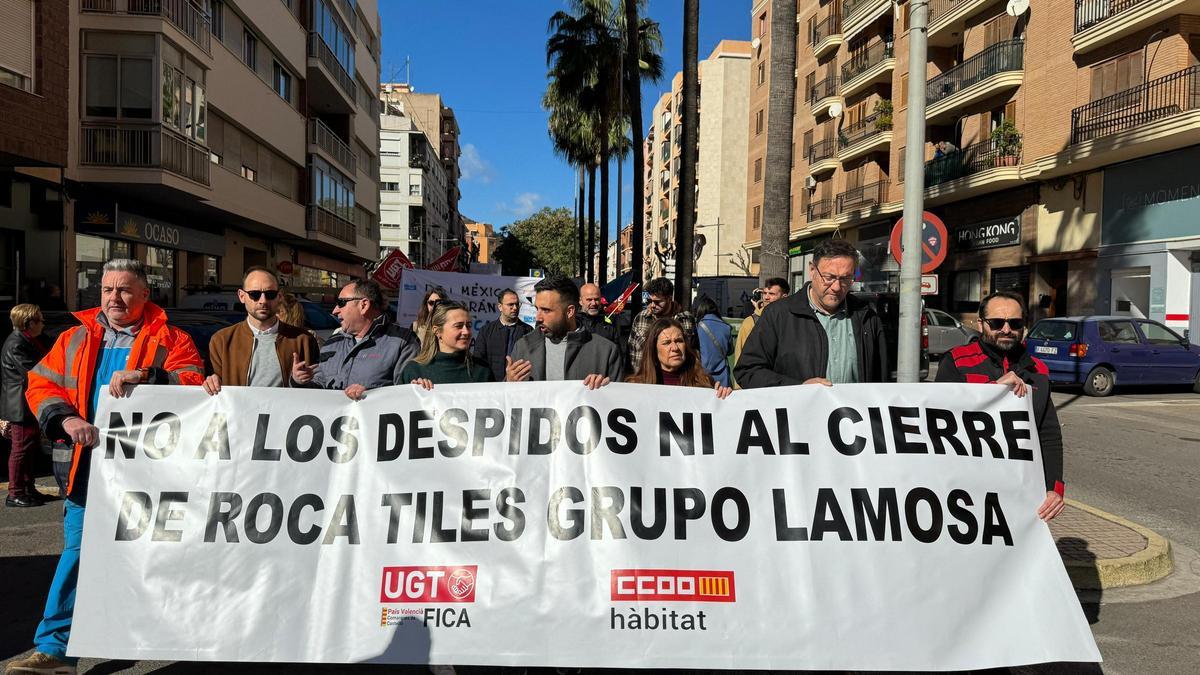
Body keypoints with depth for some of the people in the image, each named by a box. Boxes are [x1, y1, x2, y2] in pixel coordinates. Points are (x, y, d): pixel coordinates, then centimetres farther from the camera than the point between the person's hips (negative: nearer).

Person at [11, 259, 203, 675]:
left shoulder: (170, 340, 0)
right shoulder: (74, 339, 11)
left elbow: (194, 383, -12)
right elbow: (40, 385, 7)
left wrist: (145, 377, -27)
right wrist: (66, 418, -13)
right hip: (86, 463, 2)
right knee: (77, 551, 2)